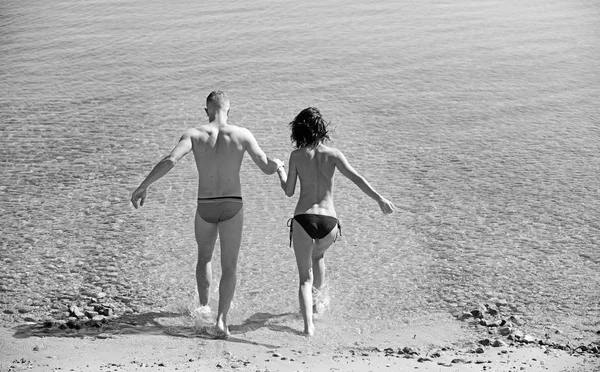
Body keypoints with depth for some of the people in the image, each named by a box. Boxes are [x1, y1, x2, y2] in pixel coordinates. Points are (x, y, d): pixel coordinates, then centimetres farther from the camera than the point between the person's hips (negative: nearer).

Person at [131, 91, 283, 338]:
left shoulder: (194, 135, -5)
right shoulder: (242, 134, -5)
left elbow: (169, 161, -19)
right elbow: (267, 169, -4)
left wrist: (142, 187, -12)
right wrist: (278, 164, 21)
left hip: (205, 208, 1)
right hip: (232, 206, -1)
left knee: (204, 257, 28)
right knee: (229, 267, 6)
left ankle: (203, 306, 38)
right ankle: (221, 319, -7)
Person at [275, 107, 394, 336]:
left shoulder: (297, 155, 1)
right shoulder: (332, 154, 3)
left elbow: (289, 191, 7)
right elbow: (356, 178, -7)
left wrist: (280, 173, 25)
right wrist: (379, 199, -8)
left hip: (303, 219, -2)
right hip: (329, 221, 2)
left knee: (305, 277, 7)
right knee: (318, 255, 35)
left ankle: (308, 325, -8)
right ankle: (318, 298, 47)